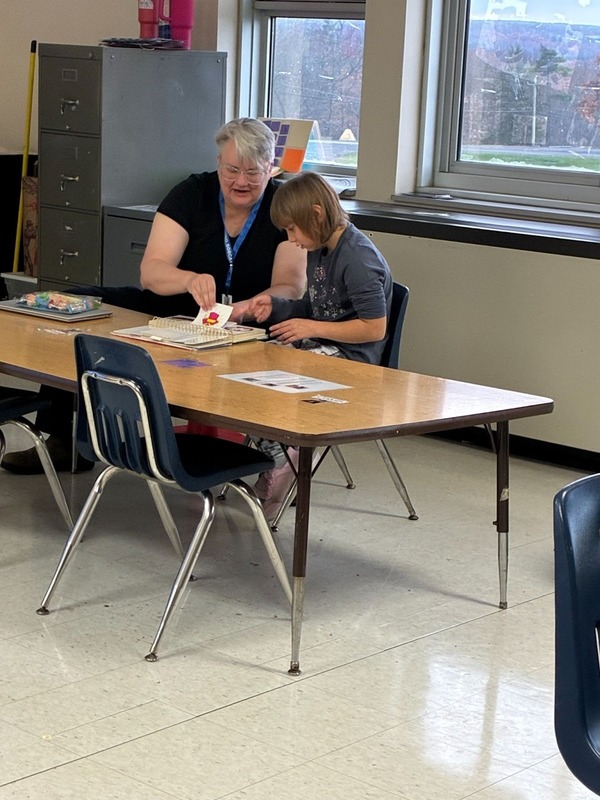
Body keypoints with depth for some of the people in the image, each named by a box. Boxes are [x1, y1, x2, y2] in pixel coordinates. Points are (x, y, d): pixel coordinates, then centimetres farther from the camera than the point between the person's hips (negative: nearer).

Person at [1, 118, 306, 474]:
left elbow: (291, 287, -13)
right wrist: (190, 280, -35)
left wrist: (248, 308, -36)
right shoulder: (192, 193, -2)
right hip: (175, 311, 3)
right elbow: (150, 271, -12)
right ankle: (63, 438, -9)